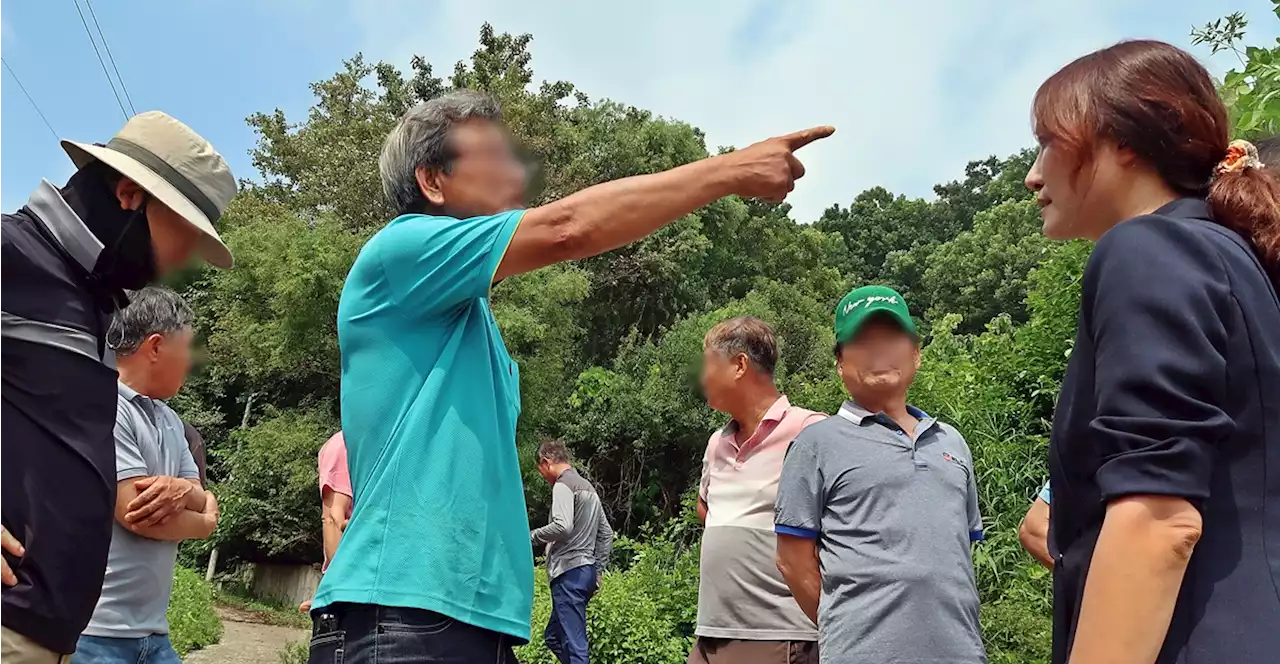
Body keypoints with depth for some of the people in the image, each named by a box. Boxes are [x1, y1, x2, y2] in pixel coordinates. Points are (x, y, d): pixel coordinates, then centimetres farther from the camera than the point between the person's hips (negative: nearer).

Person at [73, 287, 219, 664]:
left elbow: (206, 503, 10)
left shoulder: (169, 420, 14)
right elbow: (137, 513, -21)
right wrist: (204, 522, -1)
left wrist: (183, 491, -14)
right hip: (94, 631, -8)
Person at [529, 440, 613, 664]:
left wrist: (532, 536, -7)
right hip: (586, 571, 9)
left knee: (574, 642, -9)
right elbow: (606, 533, 21)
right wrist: (598, 571, 21)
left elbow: (562, 526, -23)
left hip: (569, 572, -9)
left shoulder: (562, 486, -7)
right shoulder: (587, 487, 21)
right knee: (554, 636, 16)